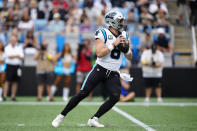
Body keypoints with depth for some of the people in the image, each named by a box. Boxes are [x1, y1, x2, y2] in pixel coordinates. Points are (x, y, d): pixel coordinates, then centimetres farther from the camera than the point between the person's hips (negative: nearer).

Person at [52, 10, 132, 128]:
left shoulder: (124, 35, 10)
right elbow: (99, 53, -19)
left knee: (115, 97, -16)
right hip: (100, 69, -5)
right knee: (83, 94, -10)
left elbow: (130, 57, 15)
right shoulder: (103, 33, -7)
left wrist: (127, 48, -6)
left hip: (113, 74, 5)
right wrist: (114, 44, -21)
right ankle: (61, 116, 3)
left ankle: (94, 119, -6)